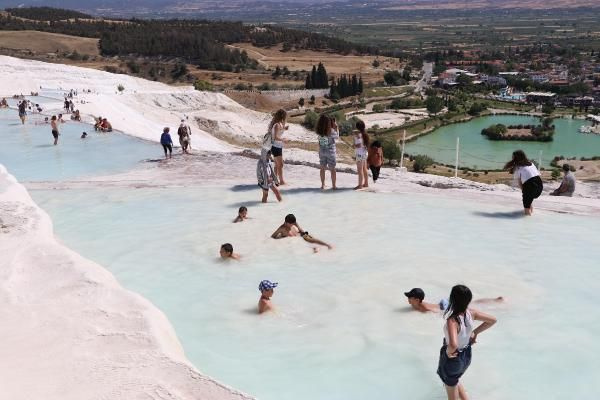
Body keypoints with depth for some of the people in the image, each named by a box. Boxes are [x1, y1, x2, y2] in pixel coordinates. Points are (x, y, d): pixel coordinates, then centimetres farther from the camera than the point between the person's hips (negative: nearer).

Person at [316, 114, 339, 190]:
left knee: (322, 168, 14)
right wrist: (336, 127, 1)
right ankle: (333, 185, 12)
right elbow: (337, 136, -3)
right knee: (332, 169, 8)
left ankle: (323, 185, 18)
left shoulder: (319, 131, -7)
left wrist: (333, 127, 7)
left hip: (322, 151, 4)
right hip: (330, 151, -4)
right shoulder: (331, 130, -20)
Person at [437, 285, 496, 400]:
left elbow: (453, 344, -50)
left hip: (453, 359, -6)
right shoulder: (471, 313, -17)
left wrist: (448, 352, -28)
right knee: (455, 380, 36)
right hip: (466, 355, 6)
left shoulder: (452, 321, -36)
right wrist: (475, 332, 4)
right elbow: (492, 320, -1)